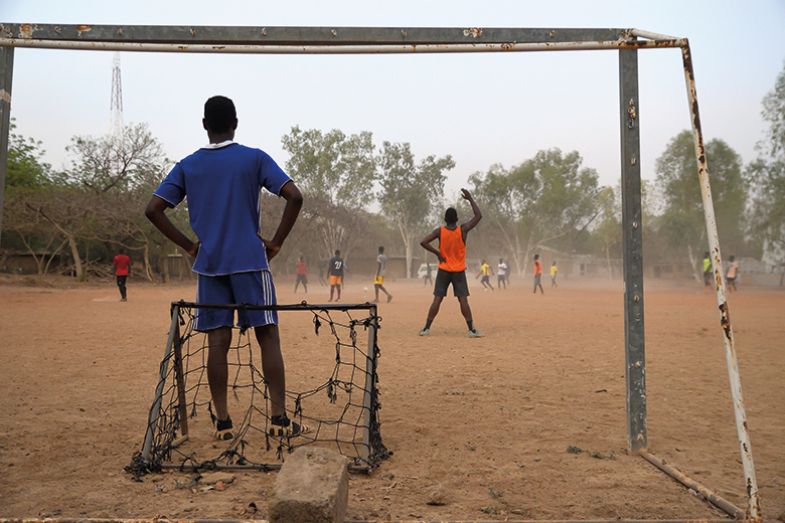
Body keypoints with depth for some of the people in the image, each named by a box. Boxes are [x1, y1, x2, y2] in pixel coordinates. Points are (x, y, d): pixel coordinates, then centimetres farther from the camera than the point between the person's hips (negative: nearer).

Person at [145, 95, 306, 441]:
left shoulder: (186, 166, 8)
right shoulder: (254, 158, 0)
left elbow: (153, 209, 4)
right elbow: (294, 197, -10)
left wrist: (189, 246, 8)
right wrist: (276, 243, -2)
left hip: (208, 264, 3)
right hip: (250, 261, -2)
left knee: (218, 341, 6)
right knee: (268, 336, 2)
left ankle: (222, 422, 9)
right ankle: (279, 419, 1)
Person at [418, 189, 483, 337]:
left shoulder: (440, 231, -7)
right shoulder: (463, 230, -10)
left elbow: (423, 242, -15)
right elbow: (478, 216, -4)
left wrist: (437, 253, -7)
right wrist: (470, 199, 1)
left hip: (443, 270, 1)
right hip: (459, 271, -1)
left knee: (437, 300, 4)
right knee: (463, 300, -2)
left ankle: (426, 328, 6)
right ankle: (471, 330, -5)